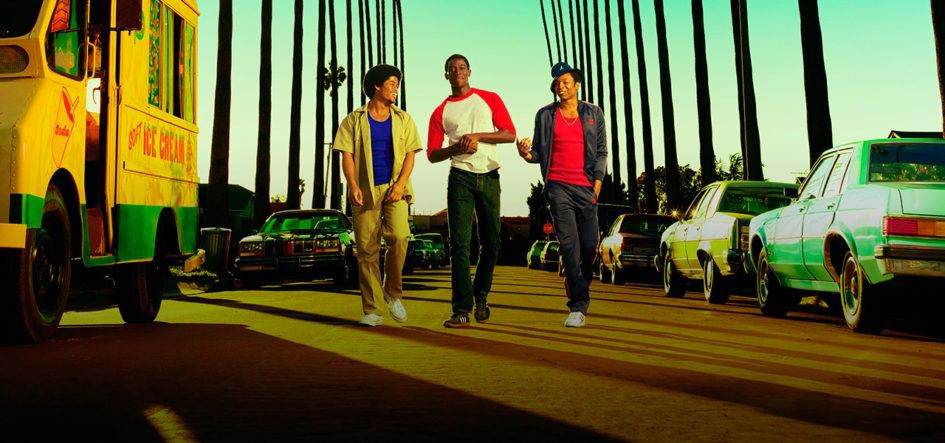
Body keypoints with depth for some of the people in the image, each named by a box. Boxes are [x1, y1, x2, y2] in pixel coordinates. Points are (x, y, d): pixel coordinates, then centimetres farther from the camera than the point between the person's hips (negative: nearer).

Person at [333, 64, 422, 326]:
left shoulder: (403, 120, 14)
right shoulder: (354, 120, 10)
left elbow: (410, 155, 7)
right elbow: (347, 155, 1)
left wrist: (400, 183, -10)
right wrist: (352, 185, -15)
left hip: (394, 189, 1)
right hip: (364, 191, 0)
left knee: (398, 236, -22)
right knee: (367, 250, -4)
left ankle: (393, 291, 1)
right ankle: (372, 311, 2)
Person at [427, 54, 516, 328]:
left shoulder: (490, 99, 11)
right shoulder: (441, 112, 11)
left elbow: (510, 134, 2)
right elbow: (432, 154, 8)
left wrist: (477, 135, -12)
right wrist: (456, 148, -12)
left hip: (489, 177, 1)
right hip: (460, 177, -1)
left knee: (491, 243, 4)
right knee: (459, 243, -11)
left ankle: (481, 296, 25)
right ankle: (461, 310, -13)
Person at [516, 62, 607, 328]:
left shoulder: (593, 114, 12)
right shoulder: (545, 115, 10)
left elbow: (601, 151, 10)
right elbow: (540, 153, 12)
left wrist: (597, 182, -1)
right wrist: (528, 155, -11)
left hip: (586, 186, 1)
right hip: (558, 185, -1)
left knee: (589, 245, -4)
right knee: (569, 243, -12)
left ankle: (578, 292, 23)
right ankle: (578, 307, -9)